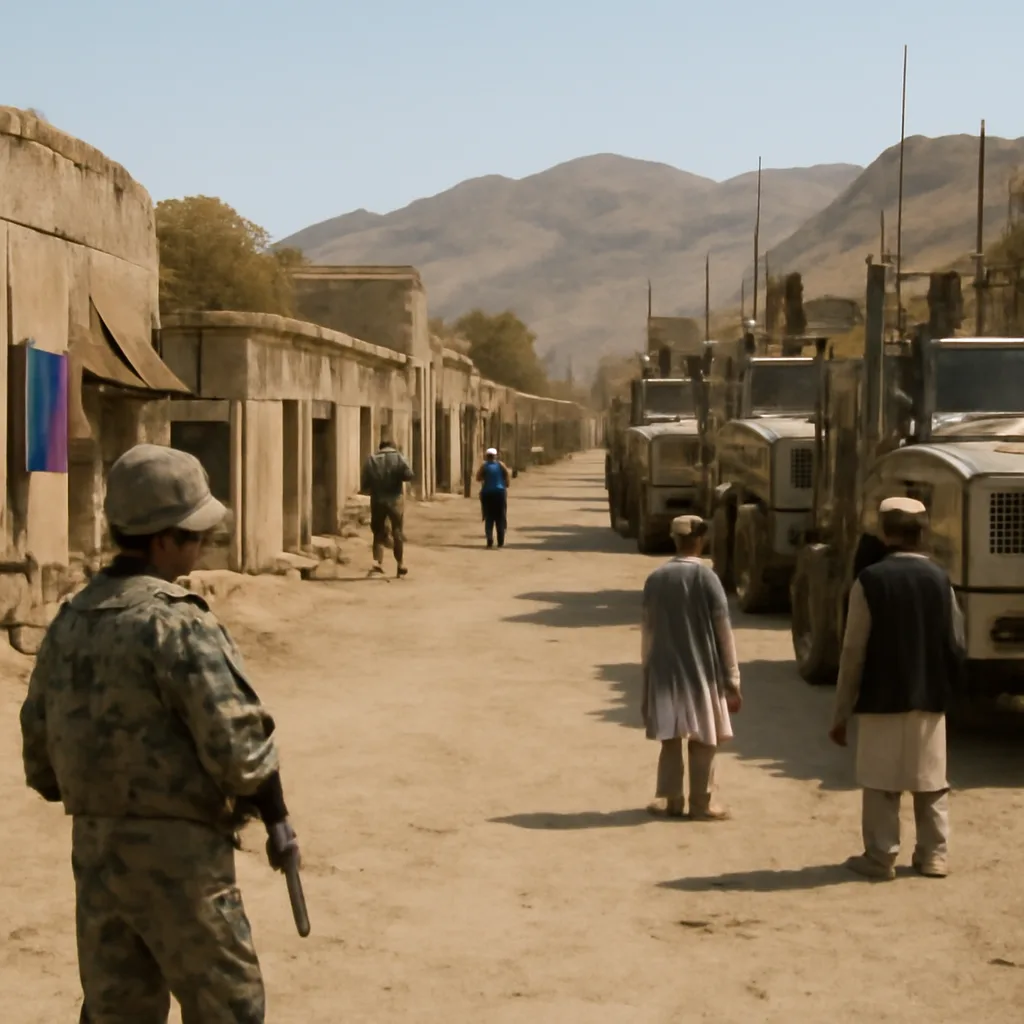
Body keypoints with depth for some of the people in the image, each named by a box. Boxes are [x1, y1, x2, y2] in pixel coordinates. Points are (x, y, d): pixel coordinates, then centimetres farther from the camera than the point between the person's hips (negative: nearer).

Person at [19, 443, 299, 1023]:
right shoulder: (177, 624, -17)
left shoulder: (69, 621, 7)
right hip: (176, 851, -7)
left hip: (94, 849, 7)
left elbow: (39, 753, 13)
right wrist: (276, 815, -2)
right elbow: (236, 747, -20)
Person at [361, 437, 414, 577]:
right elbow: (409, 474, -15)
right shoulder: (398, 457, -2)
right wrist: (399, 477, 4)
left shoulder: (371, 459, 5)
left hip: (377, 500, 2)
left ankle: (378, 562, -3)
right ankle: (401, 564, 11)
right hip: (395, 499, -2)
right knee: (398, 532, 9)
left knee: (379, 532, 11)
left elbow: (365, 483, 2)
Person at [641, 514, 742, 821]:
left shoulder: (655, 579, 0)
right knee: (702, 741, 6)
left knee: (670, 738, 13)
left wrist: (648, 669, 17)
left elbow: (649, 630, 6)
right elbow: (723, 633, -9)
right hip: (701, 671, -3)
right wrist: (732, 680, -4)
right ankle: (701, 804, 9)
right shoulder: (706, 577, -12)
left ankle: (670, 799, 16)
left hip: (665, 671, 4)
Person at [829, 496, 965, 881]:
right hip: (929, 700, 4)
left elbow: (854, 652, -9)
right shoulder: (939, 579, 1)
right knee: (931, 780, 13)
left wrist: (841, 712, -3)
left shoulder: (870, 580, -10)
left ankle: (880, 857, 6)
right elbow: (956, 644, 4)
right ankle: (934, 855, 16)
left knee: (881, 783, 4)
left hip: (882, 700, -3)